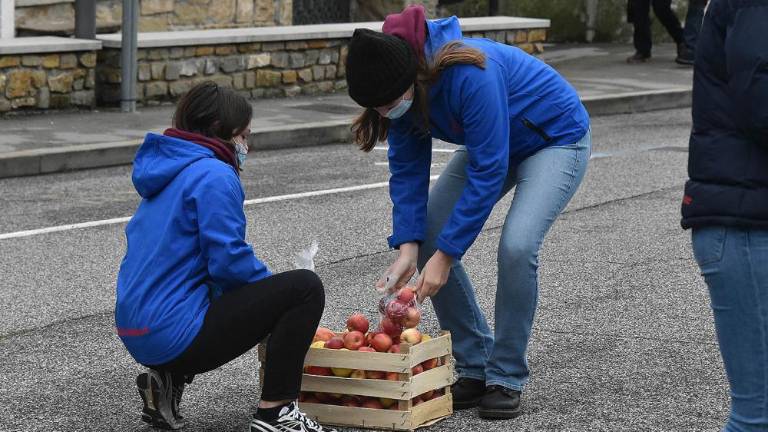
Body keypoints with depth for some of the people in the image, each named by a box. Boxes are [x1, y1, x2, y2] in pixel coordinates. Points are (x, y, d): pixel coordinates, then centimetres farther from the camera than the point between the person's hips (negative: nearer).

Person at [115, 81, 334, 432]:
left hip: (139, 333, 10)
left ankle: (168, 380, 15)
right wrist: (269, 281, 3)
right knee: (305, 288, -5)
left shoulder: (166, 173, 18)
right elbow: (229, 260, -17)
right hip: (175, 333, -10)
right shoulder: (214, 175, -11)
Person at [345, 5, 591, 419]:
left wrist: (444, 255, -32)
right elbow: (407, 171, -11)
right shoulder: (401, 88, -18)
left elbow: (488, 173, -35)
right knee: (425, 236, -5)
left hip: (557, 137, -7)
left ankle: (506, 378, -9)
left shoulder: (469, 75, -39)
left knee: (517, 245, -27)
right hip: (489, 143, 7)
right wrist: (408, 248, -23)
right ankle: (475, 368, 5)